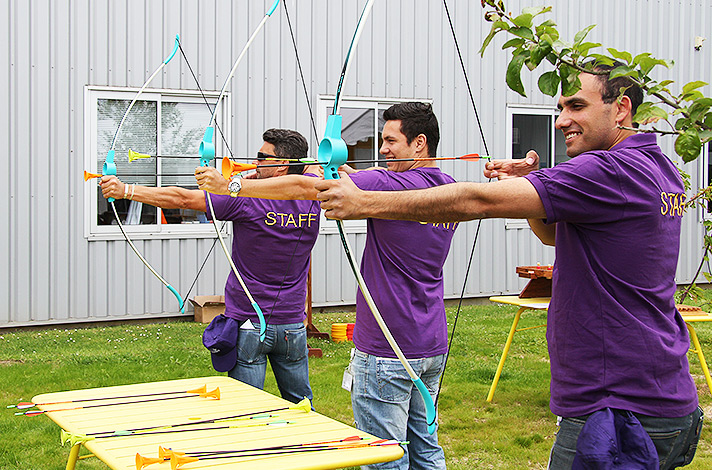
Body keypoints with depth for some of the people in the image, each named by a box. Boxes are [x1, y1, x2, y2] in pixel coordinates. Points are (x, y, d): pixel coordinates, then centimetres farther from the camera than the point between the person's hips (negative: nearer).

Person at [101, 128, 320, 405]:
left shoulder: (247, 200, -16)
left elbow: (181, 199, -15)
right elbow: (314, 169, 20)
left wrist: (125, 190, -10)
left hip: (248, 324, -4)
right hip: (293, 326, 5)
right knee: (300, 405, 17)